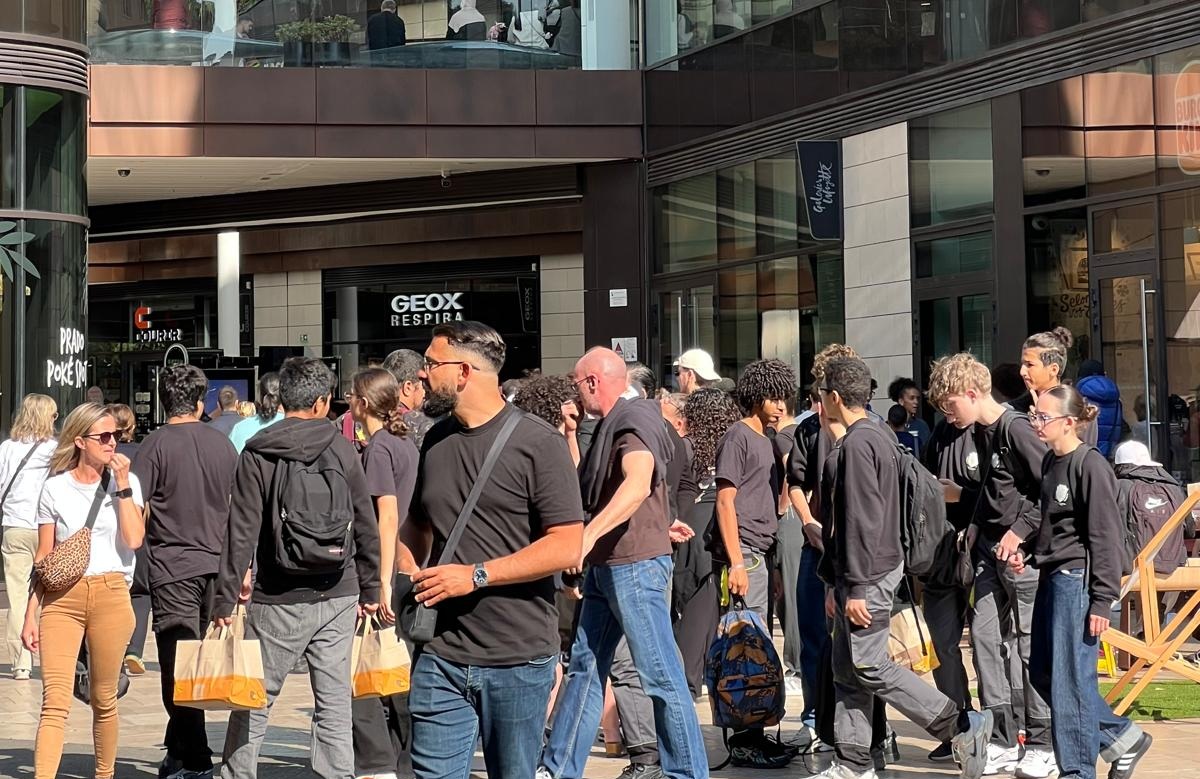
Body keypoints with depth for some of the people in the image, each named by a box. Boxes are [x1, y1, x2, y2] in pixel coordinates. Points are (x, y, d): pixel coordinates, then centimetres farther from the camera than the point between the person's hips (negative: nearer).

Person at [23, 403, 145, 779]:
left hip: (110, 596, 1)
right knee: (55, 701, -11)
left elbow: (134, 539, -9)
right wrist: (30, 614, 5)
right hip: (61, 597, -1)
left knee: (104, 700, 8)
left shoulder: (126, 483, 7)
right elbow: (43, 559, 8)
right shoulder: (55, 488, 6)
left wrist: (122, 485, -9)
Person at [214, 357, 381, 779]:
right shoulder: (342, 448, 1)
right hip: (338, 597, 2)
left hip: (280, 601, -2)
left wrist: (225, 600, -4)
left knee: (255, 702, 8)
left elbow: (241, 532, -7)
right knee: (334, 704, 7)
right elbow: (366, 525, 4)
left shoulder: (257, 453, -4)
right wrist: (369, 590, 14)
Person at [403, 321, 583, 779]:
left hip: (519, 660, -4)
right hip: (442, 657, 5)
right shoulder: (436, 441, 13)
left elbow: (568, 547, -13)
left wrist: (476, 575, -18)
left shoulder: (538, 443, -7)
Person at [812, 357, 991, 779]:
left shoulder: (857, 444, -16)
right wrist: (837, 583, 21)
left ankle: (962, 726, -5)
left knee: (869, 667, -7)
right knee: (848, 670, 11)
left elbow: (863, 520, -22)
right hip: (860, 575, 10)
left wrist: (856, 587, -22)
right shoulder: (875, 436, 16)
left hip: (868, 576, -10)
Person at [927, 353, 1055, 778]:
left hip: (1023, 552, -9)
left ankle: (1041, 745, 7)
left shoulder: (1015, 429, -15)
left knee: (1030, 643, -3)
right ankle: (1002, 742, 10)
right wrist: (976, 522, 13)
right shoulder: (980, 433, 12)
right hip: (991, 550, 9)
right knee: (985, 634, 4)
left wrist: (1020, 530, -20)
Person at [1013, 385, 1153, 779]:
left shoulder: (1090, 466, -13)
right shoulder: (1050, 462, 13)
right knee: (1043, 674, 12)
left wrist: (1103, 599, -17)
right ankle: (1123, 738, 25)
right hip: (1051, 577, 10)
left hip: (1077, 580, -10)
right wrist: (1026, 550, 7)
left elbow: (1106, 536, -15)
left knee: (1070, 678, -5)